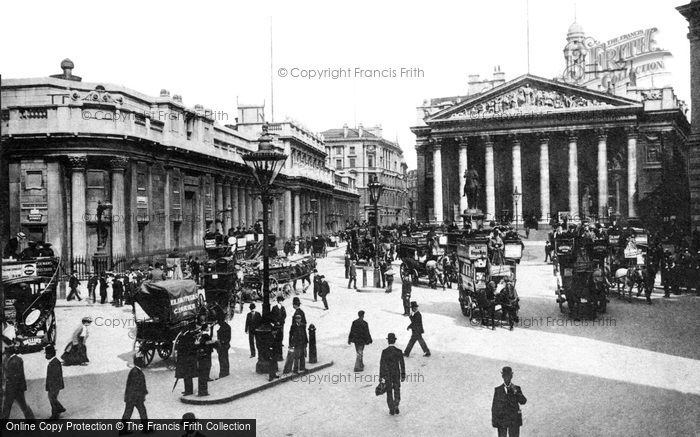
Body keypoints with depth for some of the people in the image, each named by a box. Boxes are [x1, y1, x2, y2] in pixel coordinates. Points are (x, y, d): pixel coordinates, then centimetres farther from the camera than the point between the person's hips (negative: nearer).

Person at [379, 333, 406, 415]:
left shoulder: (384, 352, -14)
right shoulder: (398, 351, -10)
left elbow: (382, 364, -11)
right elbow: (402, 364, -6)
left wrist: (381, 376, -2)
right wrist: (403, 375, 4)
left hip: (387, 375, -1)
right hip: (397, 374, 1)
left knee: (389, 392, 12)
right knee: (397, 391, 18)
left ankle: (391, 410, 14)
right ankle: (396, 406, 2)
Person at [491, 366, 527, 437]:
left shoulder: (517, 388, 8)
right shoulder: (497, 390, 7)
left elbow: (523, 402, -5)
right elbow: (494, 407, 6)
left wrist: (515, 391, -18)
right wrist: (494, 421, 1)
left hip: (514, 420, 0)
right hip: (501, 420, 0)